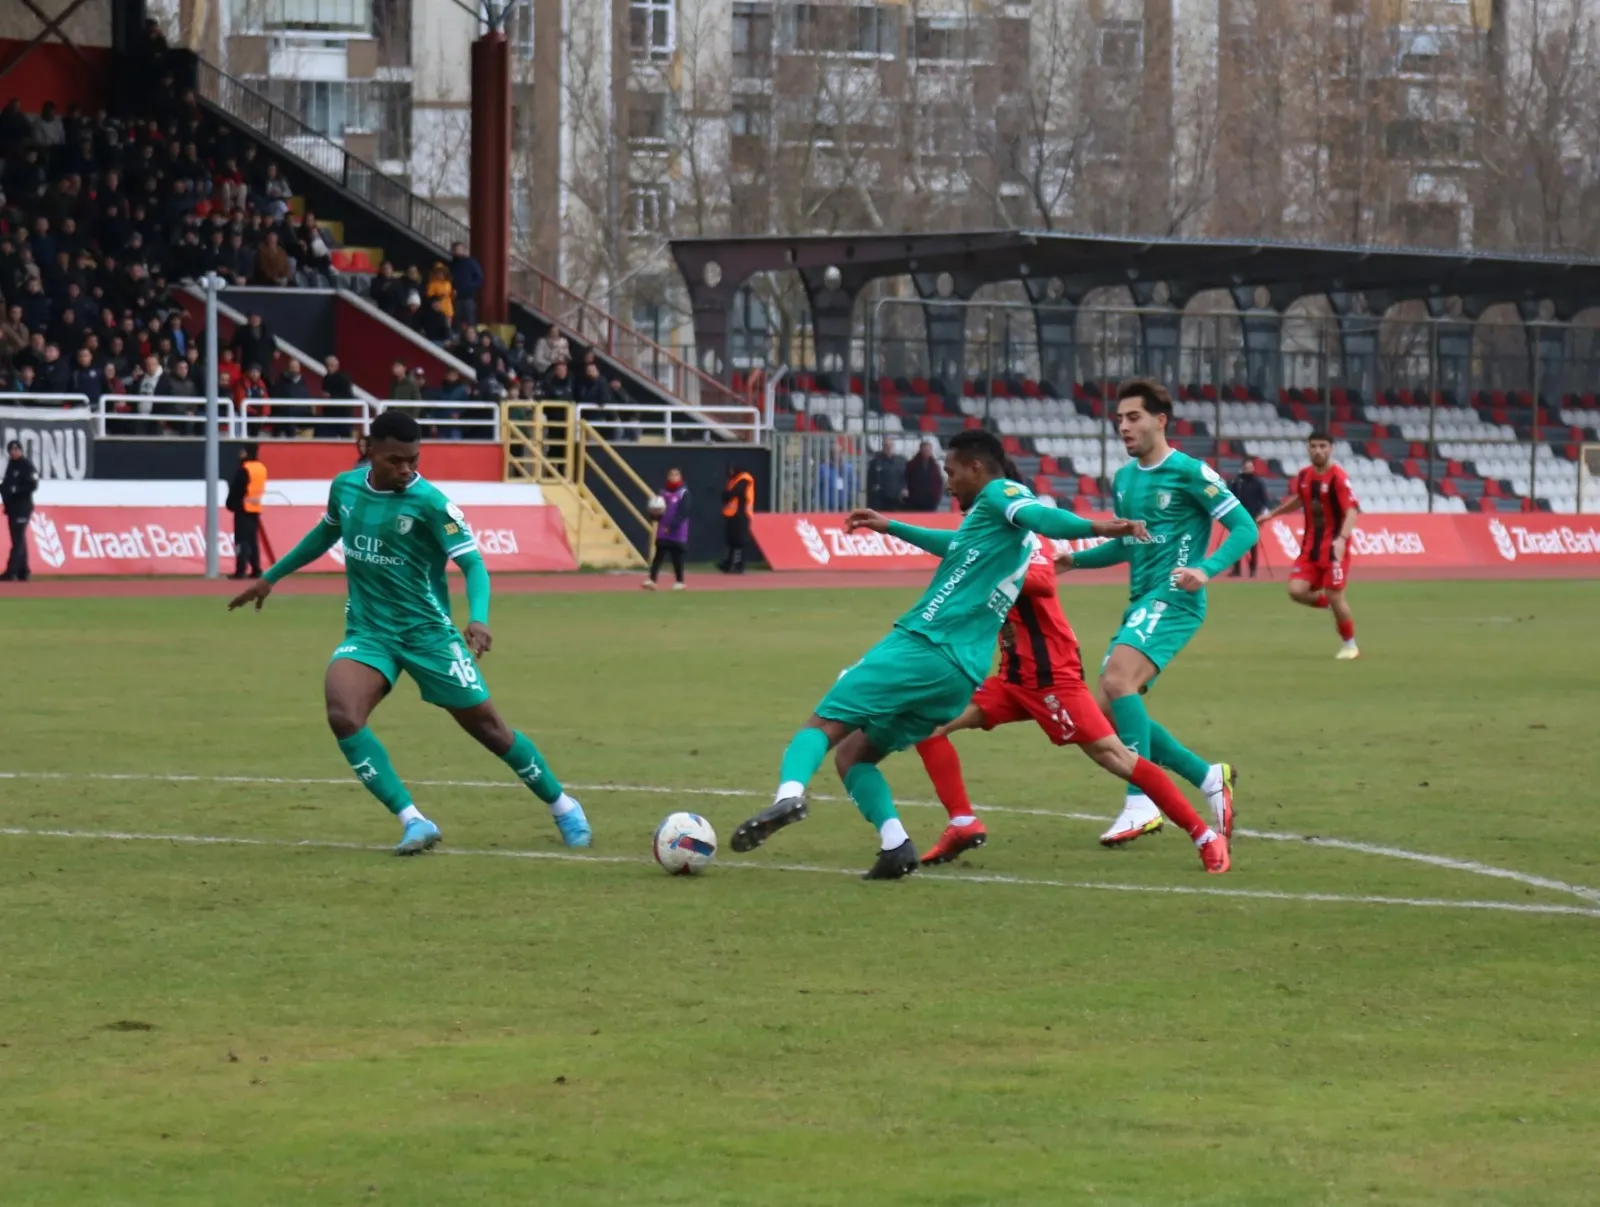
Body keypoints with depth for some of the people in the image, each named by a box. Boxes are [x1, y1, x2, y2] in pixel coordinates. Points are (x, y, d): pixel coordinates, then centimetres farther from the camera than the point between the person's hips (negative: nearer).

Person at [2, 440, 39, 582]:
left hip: (22, 507, -9)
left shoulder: (26, 465, -10)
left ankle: (11, 572, -17)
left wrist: (15, 489, -22)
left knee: (18, 540, -12)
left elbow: (32, 485, -17)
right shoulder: (11, 464, 16)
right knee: (19, 540, 12)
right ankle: (23, 571, 18)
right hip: (12, 506, 9)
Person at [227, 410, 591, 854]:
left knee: (486, 726, 4)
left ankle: (564, 807, 27)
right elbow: (326, 532, 21)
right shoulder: (344, 488, 0)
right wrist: (271, 577, 28)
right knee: (342, 717, -25)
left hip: (427, 632, -3)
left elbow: (472, 563, -20)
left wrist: (478, 619, -39)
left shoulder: (429, 502, -15)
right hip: (368, 632, 3)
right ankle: (414, 823, -19)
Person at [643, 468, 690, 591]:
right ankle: (651, 580, -10)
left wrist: (671, 527, -20)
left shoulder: (684, 493, -6)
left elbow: (683, 513, -13)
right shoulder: (663, 492, 9)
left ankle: (679, 581, 13)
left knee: (677, 557, 2)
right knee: (658, 556, -4)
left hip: (678, 533, -4)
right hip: (662, 532, 4)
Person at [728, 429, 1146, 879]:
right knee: (853, 753, 16)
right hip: (963, 676, 9)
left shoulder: (999, 493, 0)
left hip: (920, 647, -9)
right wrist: (892, 528, 58)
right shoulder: (1008, 523, 27)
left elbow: (1039, 516, -21)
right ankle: (895, 846, -6)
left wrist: (1095, 527, -41)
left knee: (823, 725, -6)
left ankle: (789, 793, -35)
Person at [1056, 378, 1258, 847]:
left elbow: (1244, 528, -8)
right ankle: (1209, 778, 13)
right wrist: (1077, 559, 14)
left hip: (1173, 597, -9)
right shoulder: (1123, 479, 16)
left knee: (1118, 680, -28)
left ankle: (1141, 805, -26)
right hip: (1141, 601, 9)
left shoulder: (1189, 472, -7)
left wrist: (1206, 570, -24)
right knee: (1107, 711, 2)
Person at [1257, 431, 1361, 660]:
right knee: (1296, 591, -7)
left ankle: (1349, 645, 16)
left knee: (1335, 596, -4)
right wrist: (1272, 514, 26)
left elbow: (1351, 511, -26)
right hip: (1310, 545, 6)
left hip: (1333, 546, -6)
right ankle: (1329, 603, 23)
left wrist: (1342, 539, -40)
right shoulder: (1303, 476, 4)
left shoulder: (1338, 477, -17)